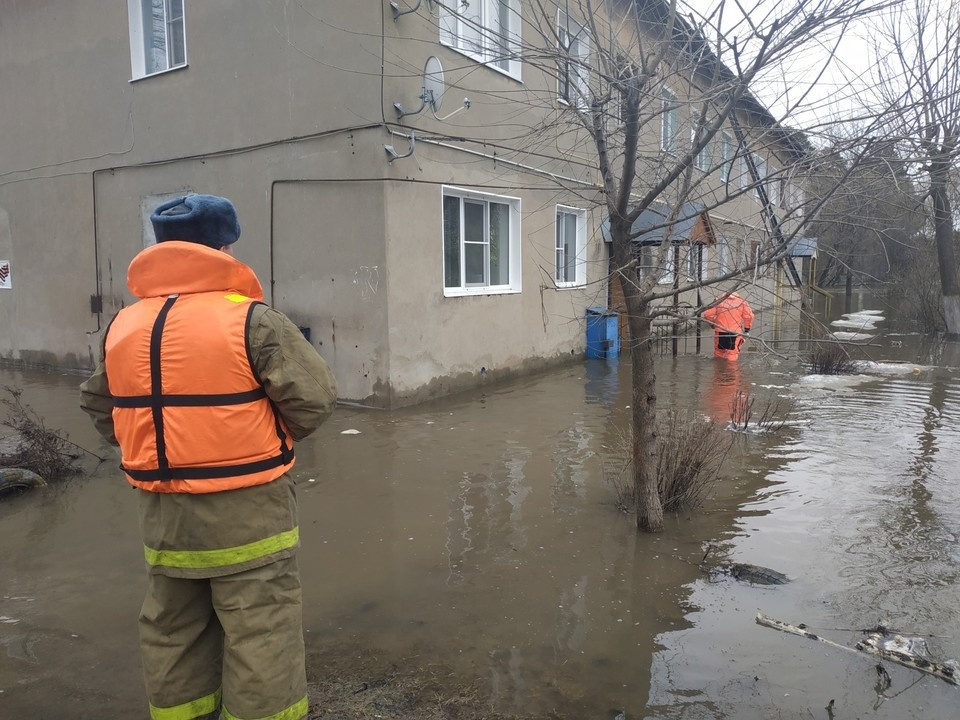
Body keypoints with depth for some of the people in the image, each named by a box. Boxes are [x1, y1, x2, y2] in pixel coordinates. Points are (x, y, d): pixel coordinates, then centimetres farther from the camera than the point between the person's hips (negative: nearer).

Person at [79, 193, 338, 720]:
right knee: (259, 637, 6)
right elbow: (314, 399, -14)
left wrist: (154, 452, 14)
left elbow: (98, 404, 16)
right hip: (247, 512, -6)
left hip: (163, 513, 6)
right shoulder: (251, 321, -14)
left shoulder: (123, 327, 5)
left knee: (172, 636, 21)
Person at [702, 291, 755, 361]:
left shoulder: (719, 302, 9)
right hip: (735, 332, -2)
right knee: (732, 353, -1)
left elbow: (707, 314, 0)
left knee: (719, 352, 15)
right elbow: (749, 316, -3)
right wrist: (747, 328, 8)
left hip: (720, 332, 2)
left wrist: (712, 323, 15)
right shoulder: (742, 302, 7)